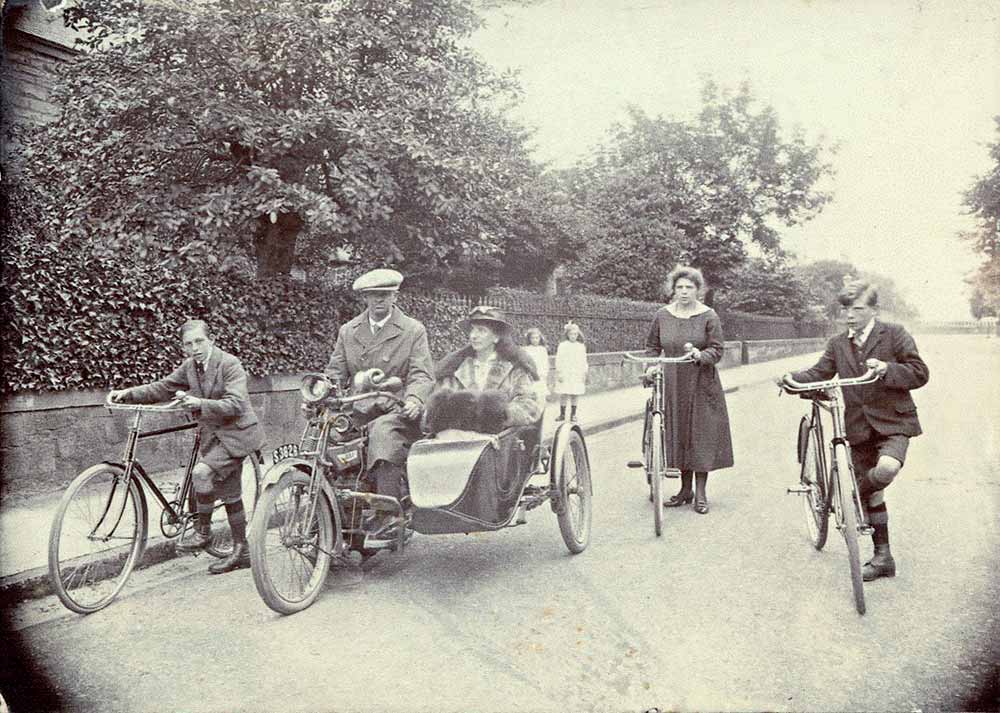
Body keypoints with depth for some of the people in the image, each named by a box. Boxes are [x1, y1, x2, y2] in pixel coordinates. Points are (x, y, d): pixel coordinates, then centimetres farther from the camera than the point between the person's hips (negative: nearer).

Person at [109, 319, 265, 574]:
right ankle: (241, 552, 22)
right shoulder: (189, 367, 3)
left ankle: (203, 531, -5)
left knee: (202, 473, -25)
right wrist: (128, 393, -10)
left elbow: (234, 405, -27)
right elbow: (162, 387, 3)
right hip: (213, 433, 8)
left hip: (236, 432, -7)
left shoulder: (230, 364, -18)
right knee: (230, 494, 12)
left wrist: (199, 403, -37)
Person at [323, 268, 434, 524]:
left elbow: (422, 374, -4)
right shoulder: (347, 331, 17)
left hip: (398, 411, -4)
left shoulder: (413, 330, 6)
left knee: (383, 431, -35)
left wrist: (414, 399, -26)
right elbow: (335, 373, 12)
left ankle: (390, 514, -35)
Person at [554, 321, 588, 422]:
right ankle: (562, 414, 11)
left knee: (575, 395, 3)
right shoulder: (562, 345, 0)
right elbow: (558, 360, -1)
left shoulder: (581, 346, 7)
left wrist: (584, 374, 8)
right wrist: (559, 373, -6)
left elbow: (584, 361, 11)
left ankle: (573, 414, 15)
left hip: (577, 375, 2)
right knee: (563, 394, -1)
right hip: (565, 375, -2)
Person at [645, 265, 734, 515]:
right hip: (672, 384, 3)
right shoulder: (662, 315, 5)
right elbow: (652, 347, 12)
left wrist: (700, 355, -25)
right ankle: (685, 489, 21)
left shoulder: (709, 316, -3)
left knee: (701, 436, -2)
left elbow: (717, 350, -6)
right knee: (678, 435, 8)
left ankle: (700, 493, 8)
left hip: (701, 385, -3)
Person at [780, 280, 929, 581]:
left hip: (893, 422, -4)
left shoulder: (895, 334, -3)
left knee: (886, 468, -34)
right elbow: (819, 372, 1)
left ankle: (855, 497, -3)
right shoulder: (838, 344, 8)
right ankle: (882, 557, 21)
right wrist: (793, 378, -19)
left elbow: (920, 373, -6)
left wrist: (887, 369, -23)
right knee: (873, 494, 9)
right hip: (859, 428, 4)